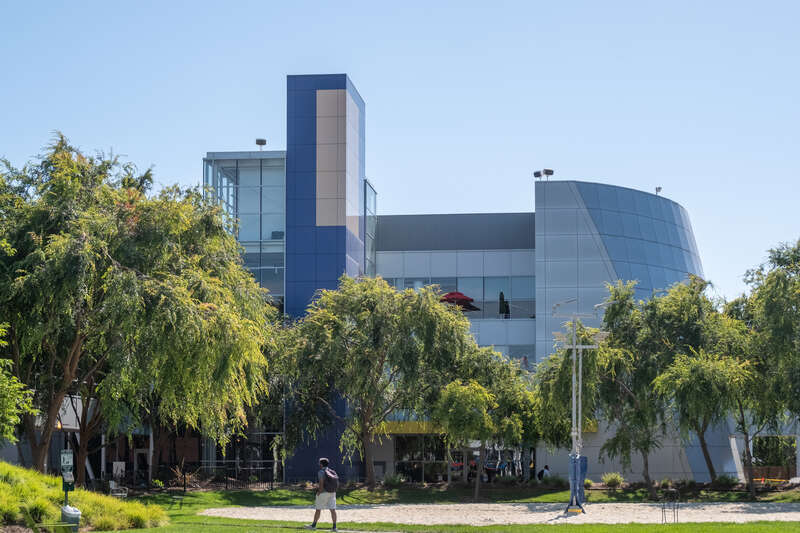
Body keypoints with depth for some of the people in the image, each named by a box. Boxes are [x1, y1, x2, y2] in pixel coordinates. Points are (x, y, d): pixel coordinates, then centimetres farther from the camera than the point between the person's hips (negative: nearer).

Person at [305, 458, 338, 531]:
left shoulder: (321, 472, -10)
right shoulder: (332, 472, 11)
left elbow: (321, 483, -20)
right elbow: (336, 483, 9)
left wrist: (319, 493, -15)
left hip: (323, 493, -6)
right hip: (332, 493, 6)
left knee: (318, 509, 7)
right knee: (333, 510, 1)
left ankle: (313, 525, 15)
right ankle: (334, 527, -3)